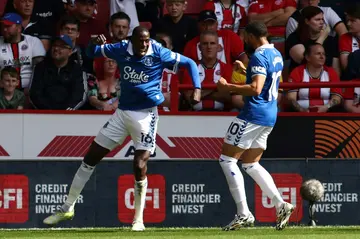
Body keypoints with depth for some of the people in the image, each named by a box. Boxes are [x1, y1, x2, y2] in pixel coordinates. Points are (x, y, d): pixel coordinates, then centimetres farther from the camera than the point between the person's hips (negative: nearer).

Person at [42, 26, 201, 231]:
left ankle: (138, 220, 2)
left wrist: (197, 89, -18)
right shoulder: (121, 50, -3)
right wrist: (95, 44, -13)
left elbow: (189, 63, -5)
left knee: (140, 166, -15)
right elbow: (92, 52, 11)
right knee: (90, 158, 7)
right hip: (122, 113, 4)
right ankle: (68, 208, 19)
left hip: (146, 115, -4)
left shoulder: (159, 54, -12)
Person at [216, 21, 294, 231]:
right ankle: (280, 204, 3)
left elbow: (256, 88, -26)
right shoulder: (276, 55, 14)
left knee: (227, 159, -3)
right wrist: (245, 71, 31)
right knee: (251, 164, 17)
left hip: (254, 114, -10)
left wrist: (227, 87, -18)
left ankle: (244, 214, -9)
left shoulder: (259, 56, -15)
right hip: (270, 116, 10)